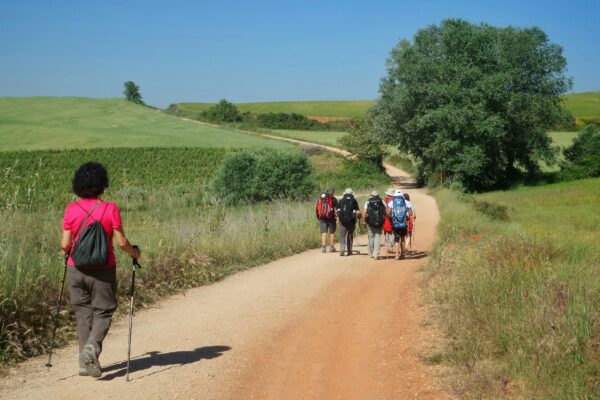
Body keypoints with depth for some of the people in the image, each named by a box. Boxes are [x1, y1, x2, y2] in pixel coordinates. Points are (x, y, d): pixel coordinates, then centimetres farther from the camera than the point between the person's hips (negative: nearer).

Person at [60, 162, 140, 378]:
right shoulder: (110, 209, -10)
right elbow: (121, 242, -9)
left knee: (83, 313, 12)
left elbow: (65, 244, -3)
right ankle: (92, 346, -15)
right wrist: (133, 252, 11)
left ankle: (88, 363, 14)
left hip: (76, 270, 2)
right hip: (103, 271, -2)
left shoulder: (71, 210, -4)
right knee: (103, 311, 11)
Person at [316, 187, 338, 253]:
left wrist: (318, 218, 19)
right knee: (332, 232, 9)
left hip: (322, 218, 2)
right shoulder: (333, 199, -3)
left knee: (323, 232, 3)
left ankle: (323, 247, -5)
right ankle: (331, 247, 12)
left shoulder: (320, 198, 9)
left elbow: (317, 209, 13)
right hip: (331, 218, -2)